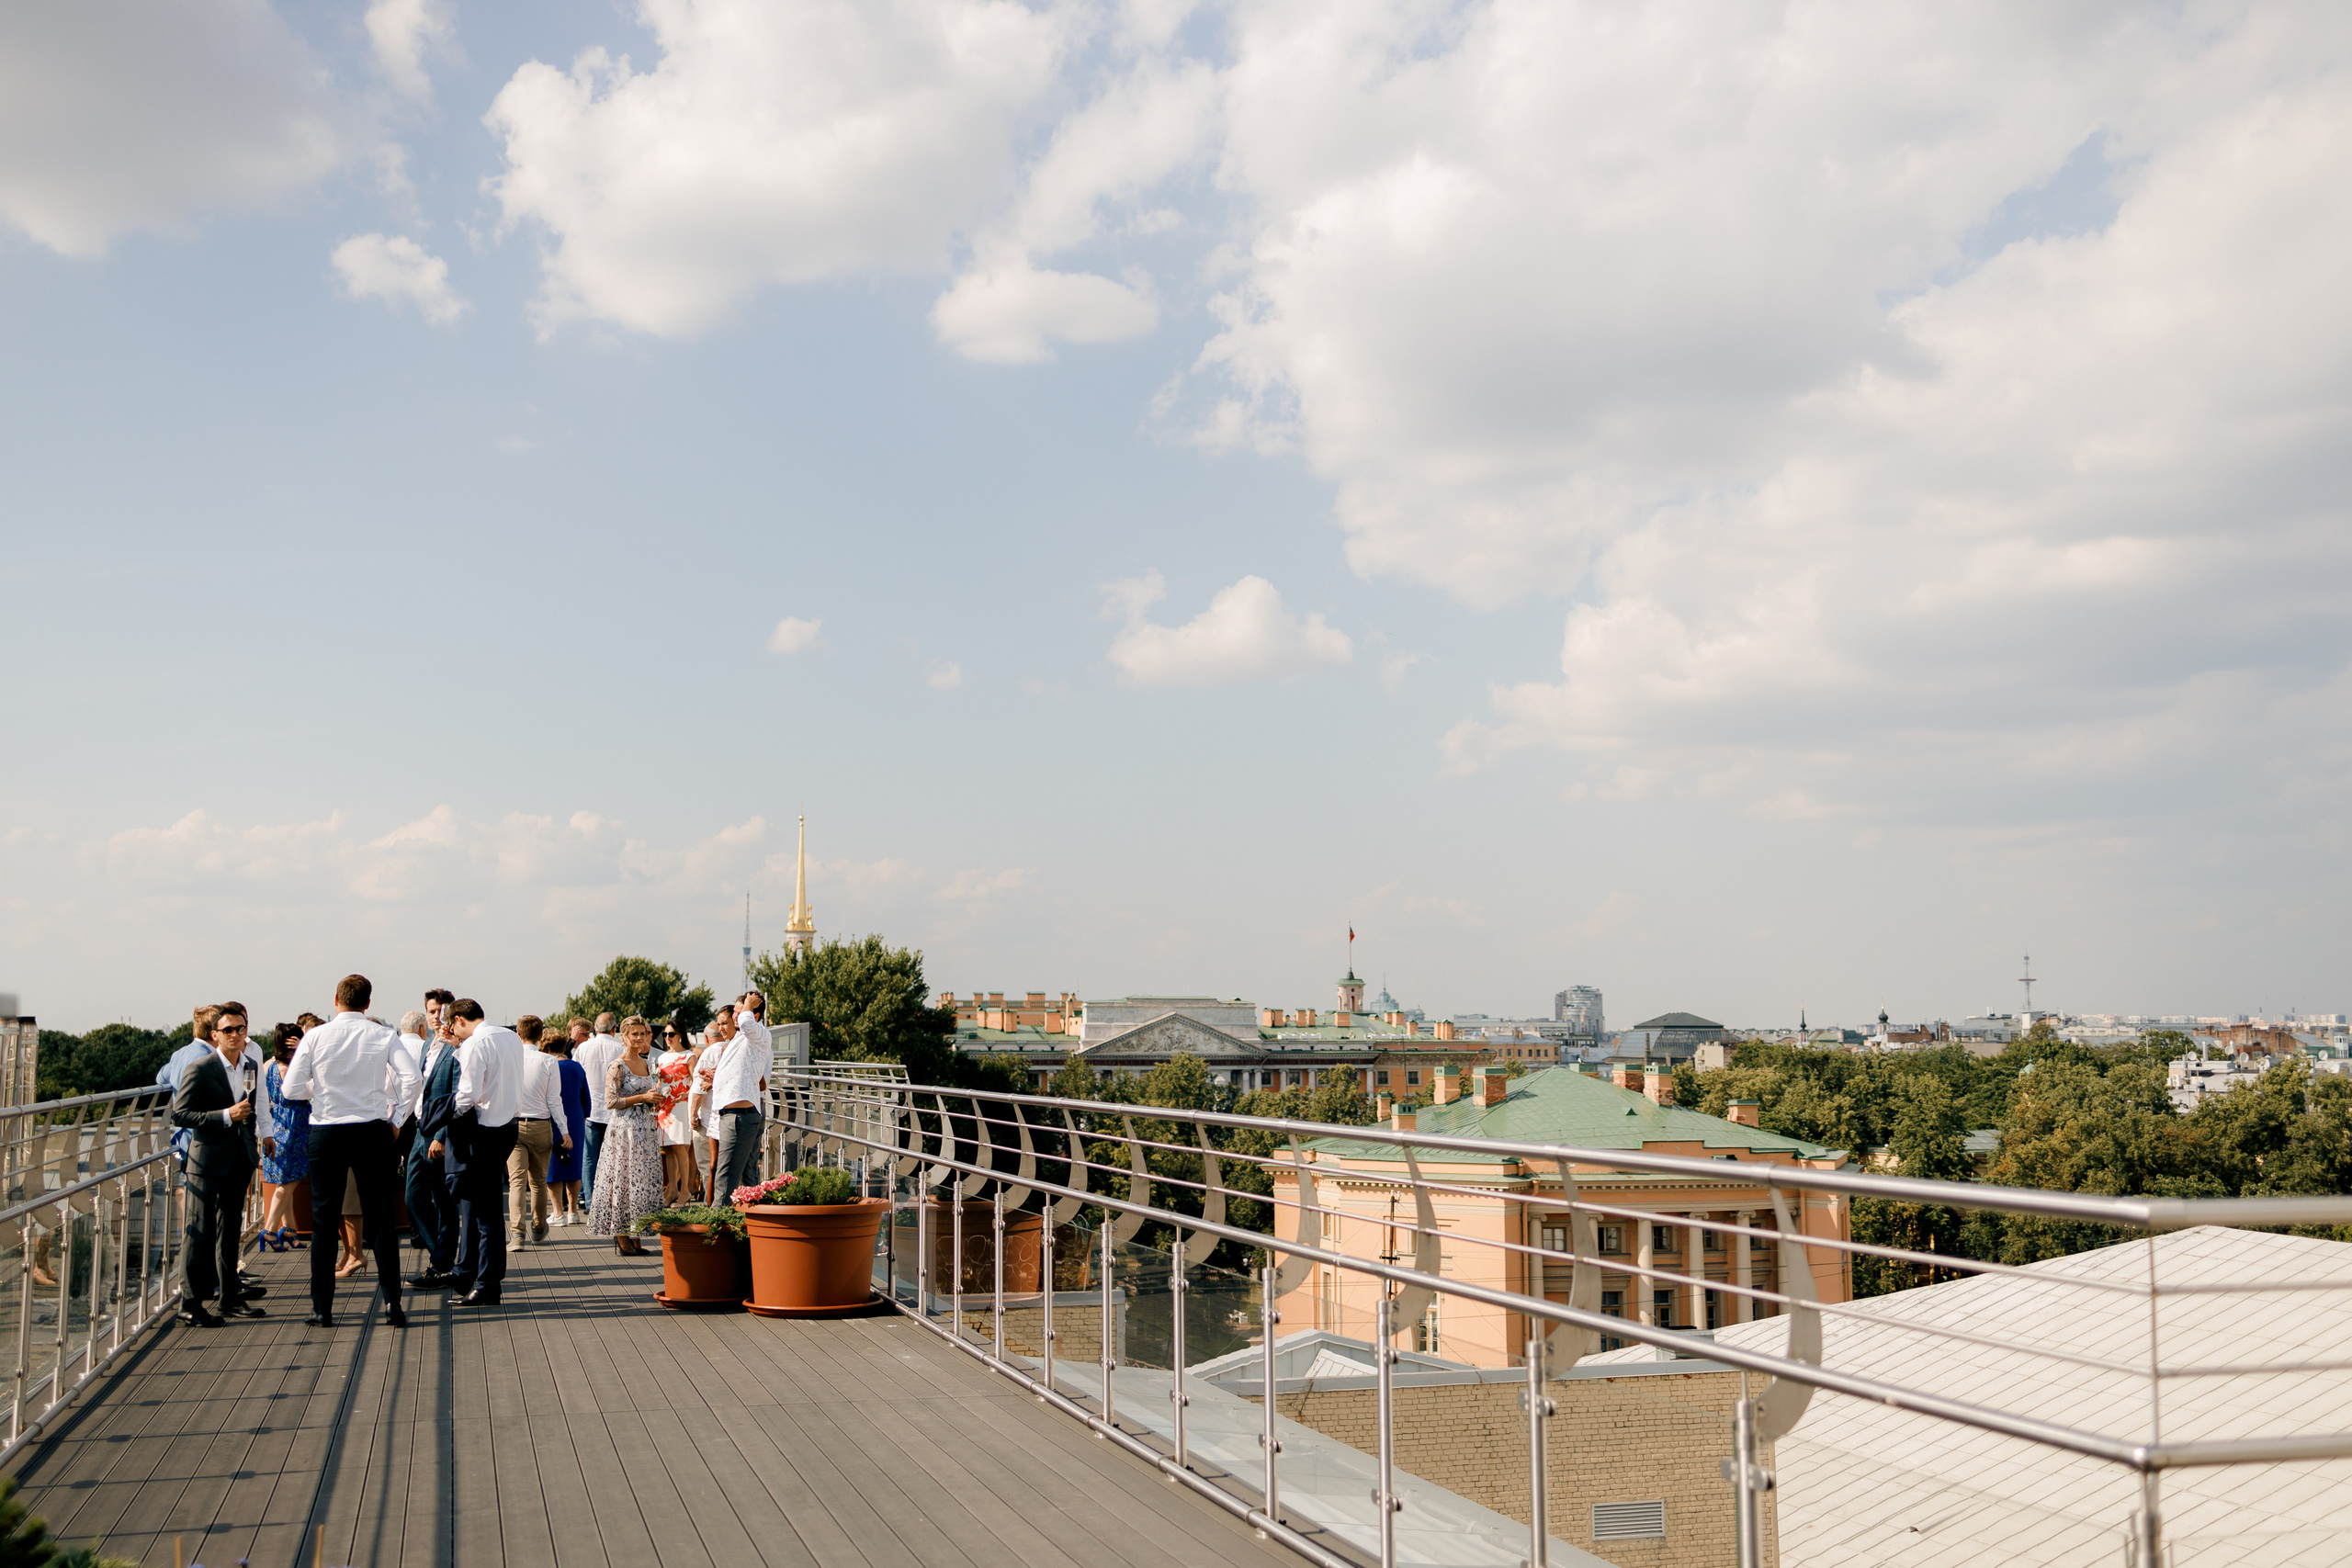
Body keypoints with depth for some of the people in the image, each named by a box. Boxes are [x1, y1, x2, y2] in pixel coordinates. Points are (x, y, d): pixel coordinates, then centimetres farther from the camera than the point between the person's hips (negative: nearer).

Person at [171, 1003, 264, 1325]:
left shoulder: (251, 1068, 11)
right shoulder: (198, 1070, -10)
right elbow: (178, 1114, -14)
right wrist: (225, 1116, -22)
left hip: (238, 1161, 6)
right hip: (207, 1160, -6)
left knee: (230, 1232, 13)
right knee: (200, 1232, -5)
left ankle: (230, 1297, 20)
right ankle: (190, 1303, 0)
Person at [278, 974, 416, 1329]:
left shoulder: (315, 1037, -3)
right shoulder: (384, 1036, -1)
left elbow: (292, 1090, -4)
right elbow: (410, 1080, -12)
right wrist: (393, 1116, 2)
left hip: (326, 1133, 0)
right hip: (373, 1131, 1)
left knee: (324, 1222, 7)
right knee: (380, 1220, 6)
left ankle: (322, 1308, 9)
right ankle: (392, 1303, 3)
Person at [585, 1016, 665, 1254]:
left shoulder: (647, 1064, 14)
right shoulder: (617, 1067, -8)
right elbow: (611, 1102, -13)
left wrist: (655, 1098, 1)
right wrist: (642, 1097, -16)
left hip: (646, 1128, 7)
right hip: (625, 1129, -7)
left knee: (644, 1180, 5)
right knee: (624, 1179, -5)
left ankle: (635, 1237, 9)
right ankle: (621, 1236, 1)